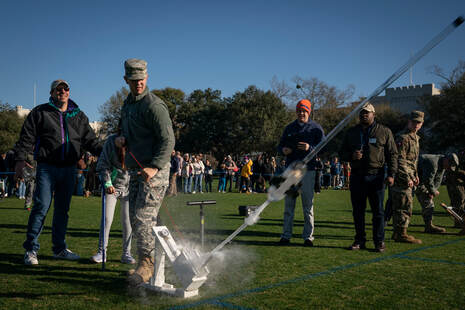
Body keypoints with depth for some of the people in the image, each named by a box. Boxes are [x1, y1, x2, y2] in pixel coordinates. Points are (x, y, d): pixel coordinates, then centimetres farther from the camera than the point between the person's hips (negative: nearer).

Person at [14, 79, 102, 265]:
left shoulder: (79, 116, 15)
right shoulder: (40, 113, 5)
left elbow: (90, 140, 16)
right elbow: (27, 137, 1)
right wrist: (20, 159, -10)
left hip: (69, 169, 4)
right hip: (47, 167, -4)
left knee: (62, 209, 9)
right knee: (41, 207, -7)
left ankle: (59, 248, 19)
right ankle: (31, 249, 4)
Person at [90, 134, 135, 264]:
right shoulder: (112, 141, -9)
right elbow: (103, 164, -4)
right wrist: (107, 183, -14)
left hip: (129, 187, 1)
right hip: (112, 187, -1)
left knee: (127, 221, 2)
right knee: (107, 219, -3)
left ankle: (126, 253, 13)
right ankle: (101, 252, 9)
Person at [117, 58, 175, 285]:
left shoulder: (153, 105, -11)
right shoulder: (128, 103, 16)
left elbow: (168, 140, -17)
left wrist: (154, 167, -28)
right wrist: (122, 138, 5)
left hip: (154, 170, -9)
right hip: (135, 170, 9)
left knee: (144, 216, -13)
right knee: (134, 217, 10)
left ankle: (147, 265, -5)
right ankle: (145, 262, 20)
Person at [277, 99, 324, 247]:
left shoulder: (316, 128, 6)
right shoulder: (289, 128, 16)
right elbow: (280, 146, 19)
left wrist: (310, 148, -20)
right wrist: (283, 150, -5)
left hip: (308, 169, -3)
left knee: (308, 205, -1)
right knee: (288, 204, 4)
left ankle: (308, 236, 6)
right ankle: (286, 235, 10)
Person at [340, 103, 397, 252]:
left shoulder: (384, 131, 6)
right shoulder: (351, 132, 14)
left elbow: (392, 154, 4)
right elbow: (342, 154, 17)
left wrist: (391, 174, -6)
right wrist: (351, 156, -7)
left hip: (376, 177, -3)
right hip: (357, 176, 3)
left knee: (378, 210, -1)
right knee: (358, 210, 6)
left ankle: (379, 241, 8)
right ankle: (360, 240, 16)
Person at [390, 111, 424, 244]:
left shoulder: (415, 137, 19)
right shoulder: (403, 137, -14)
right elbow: (400, 160, -20)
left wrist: (415, 175, 21)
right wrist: (407, 178, -22)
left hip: (407, 176, 10)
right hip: (401, 177, -10)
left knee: (398, 206, 13)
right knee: (405, 205, -8)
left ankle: (398, 233, 20)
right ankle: (402, 234, -2)